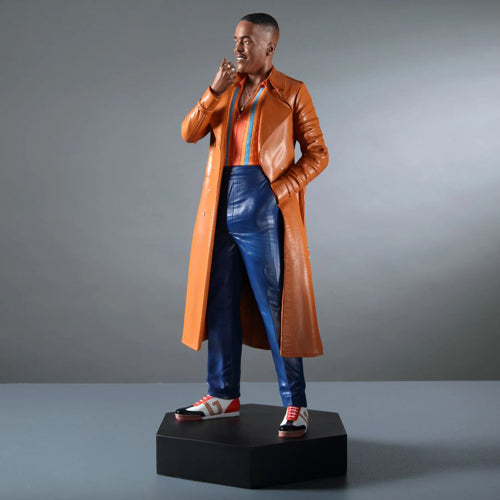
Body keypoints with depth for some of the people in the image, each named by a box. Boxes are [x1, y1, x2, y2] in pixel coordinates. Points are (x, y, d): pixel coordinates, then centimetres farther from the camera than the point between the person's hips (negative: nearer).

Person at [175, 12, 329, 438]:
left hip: (264, 210, -5)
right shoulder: (225, 89, 15)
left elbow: (317, 154, 0)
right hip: (221, 209, 5)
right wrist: (215, 92, -7)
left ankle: (296, 405, 6)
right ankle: (223, 396, 21)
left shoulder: (292, 92, 3)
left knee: (275, 307, -3)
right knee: (220, 304, 9)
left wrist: (281, 189, -12)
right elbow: (189, 133, 5)